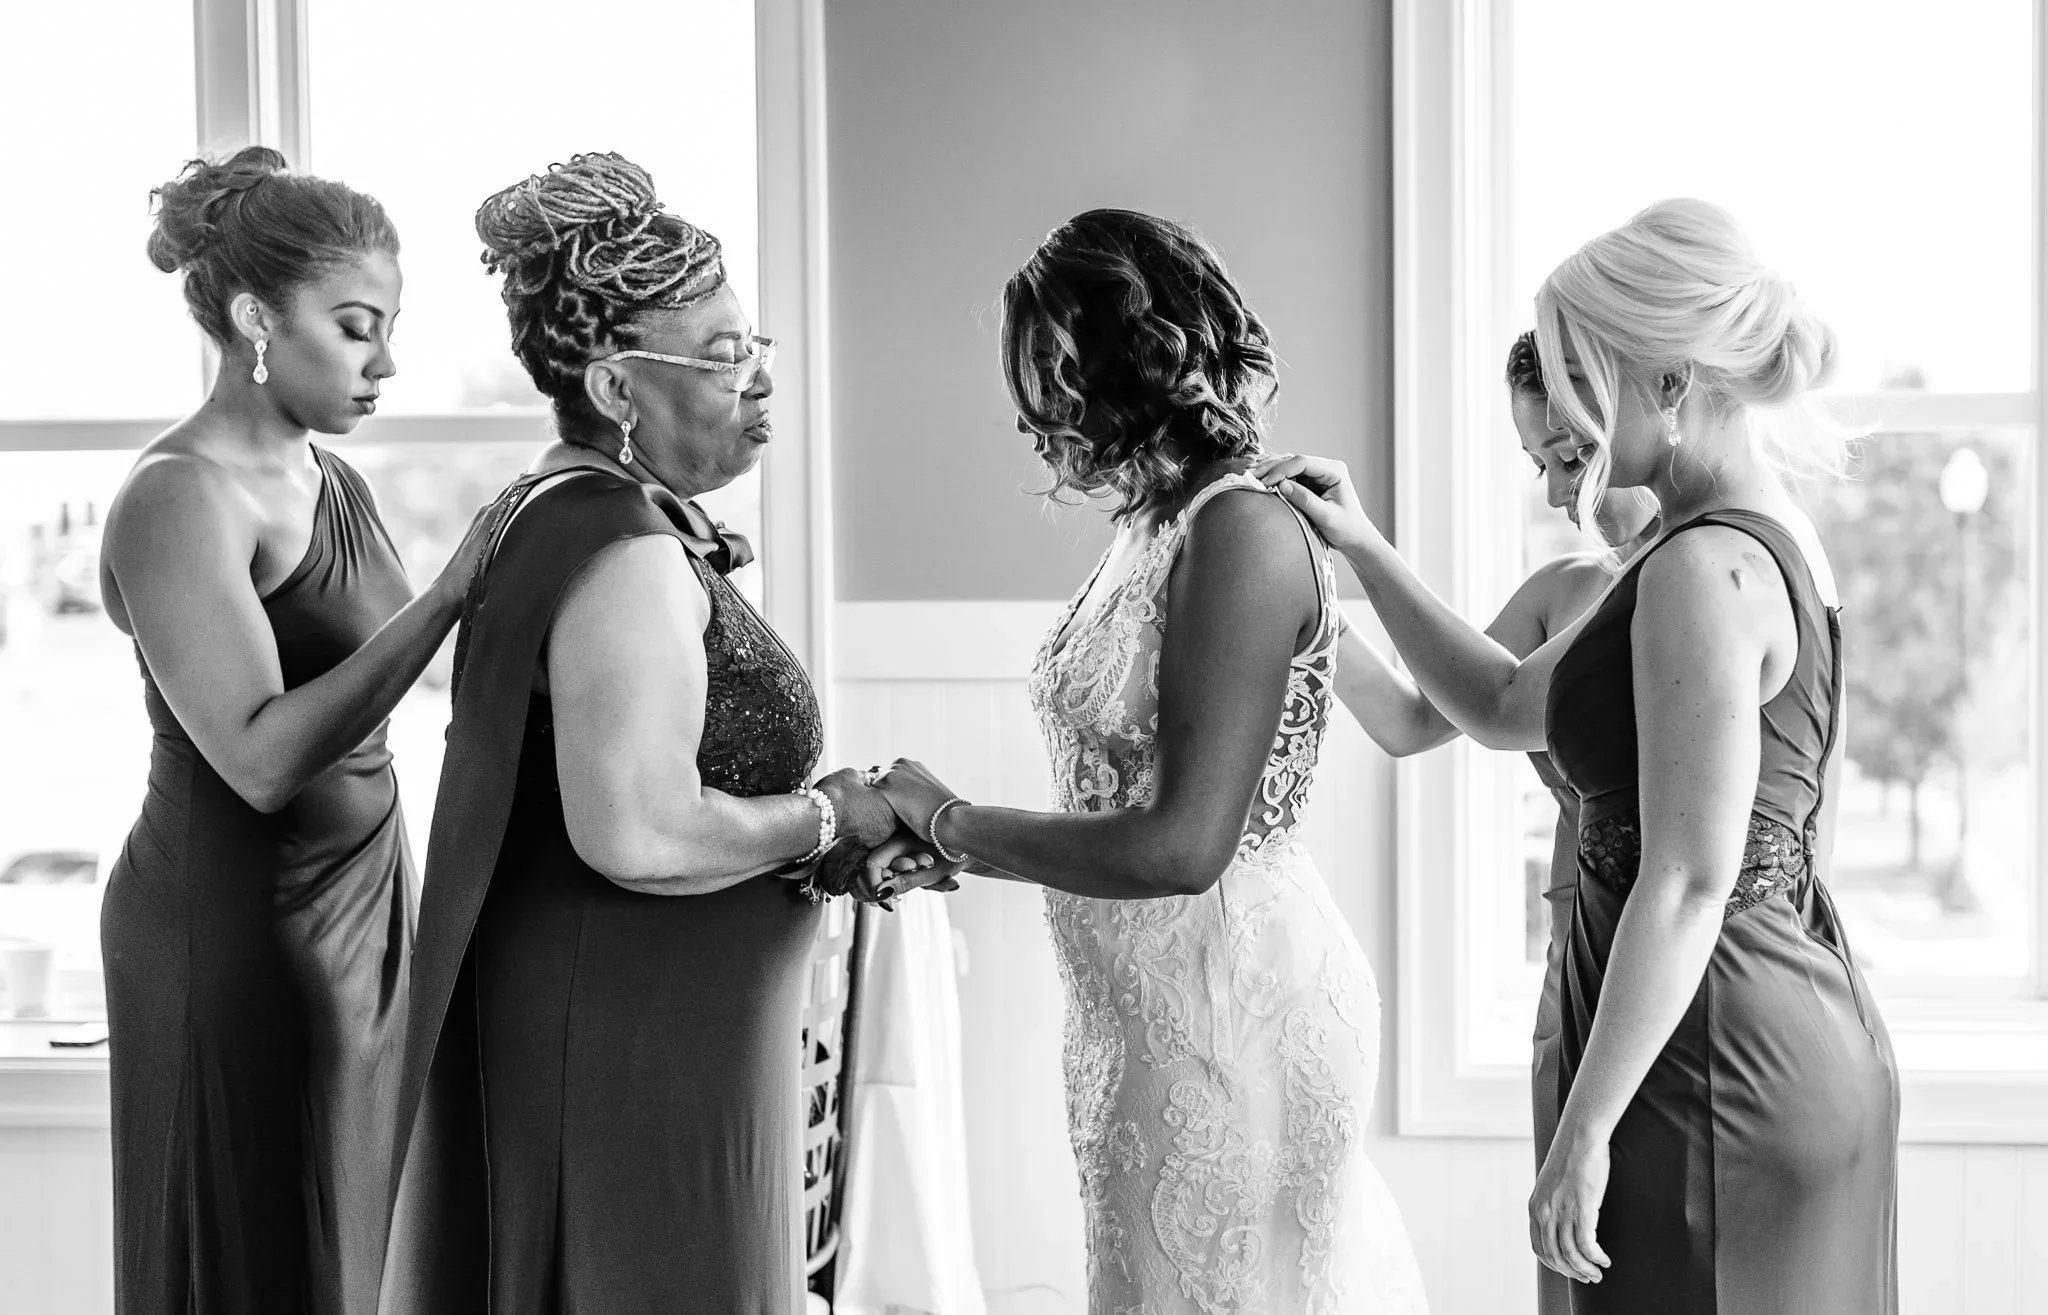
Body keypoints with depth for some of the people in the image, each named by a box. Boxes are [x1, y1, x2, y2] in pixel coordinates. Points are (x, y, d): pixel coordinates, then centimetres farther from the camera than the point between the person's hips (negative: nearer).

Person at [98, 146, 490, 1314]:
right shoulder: (181, 497, -17)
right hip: (236, 923, -8)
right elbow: (260, 756, -25)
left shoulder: (330, 478, 8)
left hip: (360, 905, 8)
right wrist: (451, 595, -27)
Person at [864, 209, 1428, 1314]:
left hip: (1230, 1004, -8)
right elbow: (1121, 792, 9)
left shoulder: (1242, 533, -18)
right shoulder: (1154, 528, 7)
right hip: (1144, 1006, 8)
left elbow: (1182, 844, -24)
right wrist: (951, 847, 3)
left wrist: (949, 823, -15)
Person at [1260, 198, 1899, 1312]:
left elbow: (1688, 885, -24)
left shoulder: (1705, 571, -21)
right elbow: (1508, 707, 18)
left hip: (1721, 1062, -10)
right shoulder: (1759, 535, 11)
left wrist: (1583, 1133, -20)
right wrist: (1362, 547, 10)